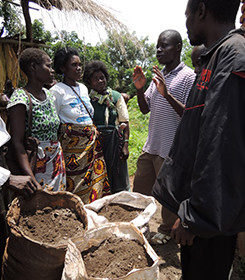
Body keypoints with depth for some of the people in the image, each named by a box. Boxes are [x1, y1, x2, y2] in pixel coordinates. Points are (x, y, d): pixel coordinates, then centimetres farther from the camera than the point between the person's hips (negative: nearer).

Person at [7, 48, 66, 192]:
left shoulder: (48, 94, 8)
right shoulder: (21, 99, -15)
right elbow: (17, 143, -19)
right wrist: (32, 181, -27)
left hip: (57, 162, 7)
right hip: (36, 164, -7)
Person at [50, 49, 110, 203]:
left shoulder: (83, 88, 13)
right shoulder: (57, 91, -9)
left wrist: (94, 131, 14)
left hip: (91, 141, 7)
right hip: (72, 143, -7)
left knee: (96, 180, 12)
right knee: (75, 186, -2)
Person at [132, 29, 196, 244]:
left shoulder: (189, 77, -12)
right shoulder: (159, 76, 11)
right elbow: (145, 109, 12)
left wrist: (167, 94, -29)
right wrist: (139, 89, -5)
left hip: (171, 149, -7)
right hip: (151, 146, 7)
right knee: (140, 189, 19)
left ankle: (166, 230, 35)